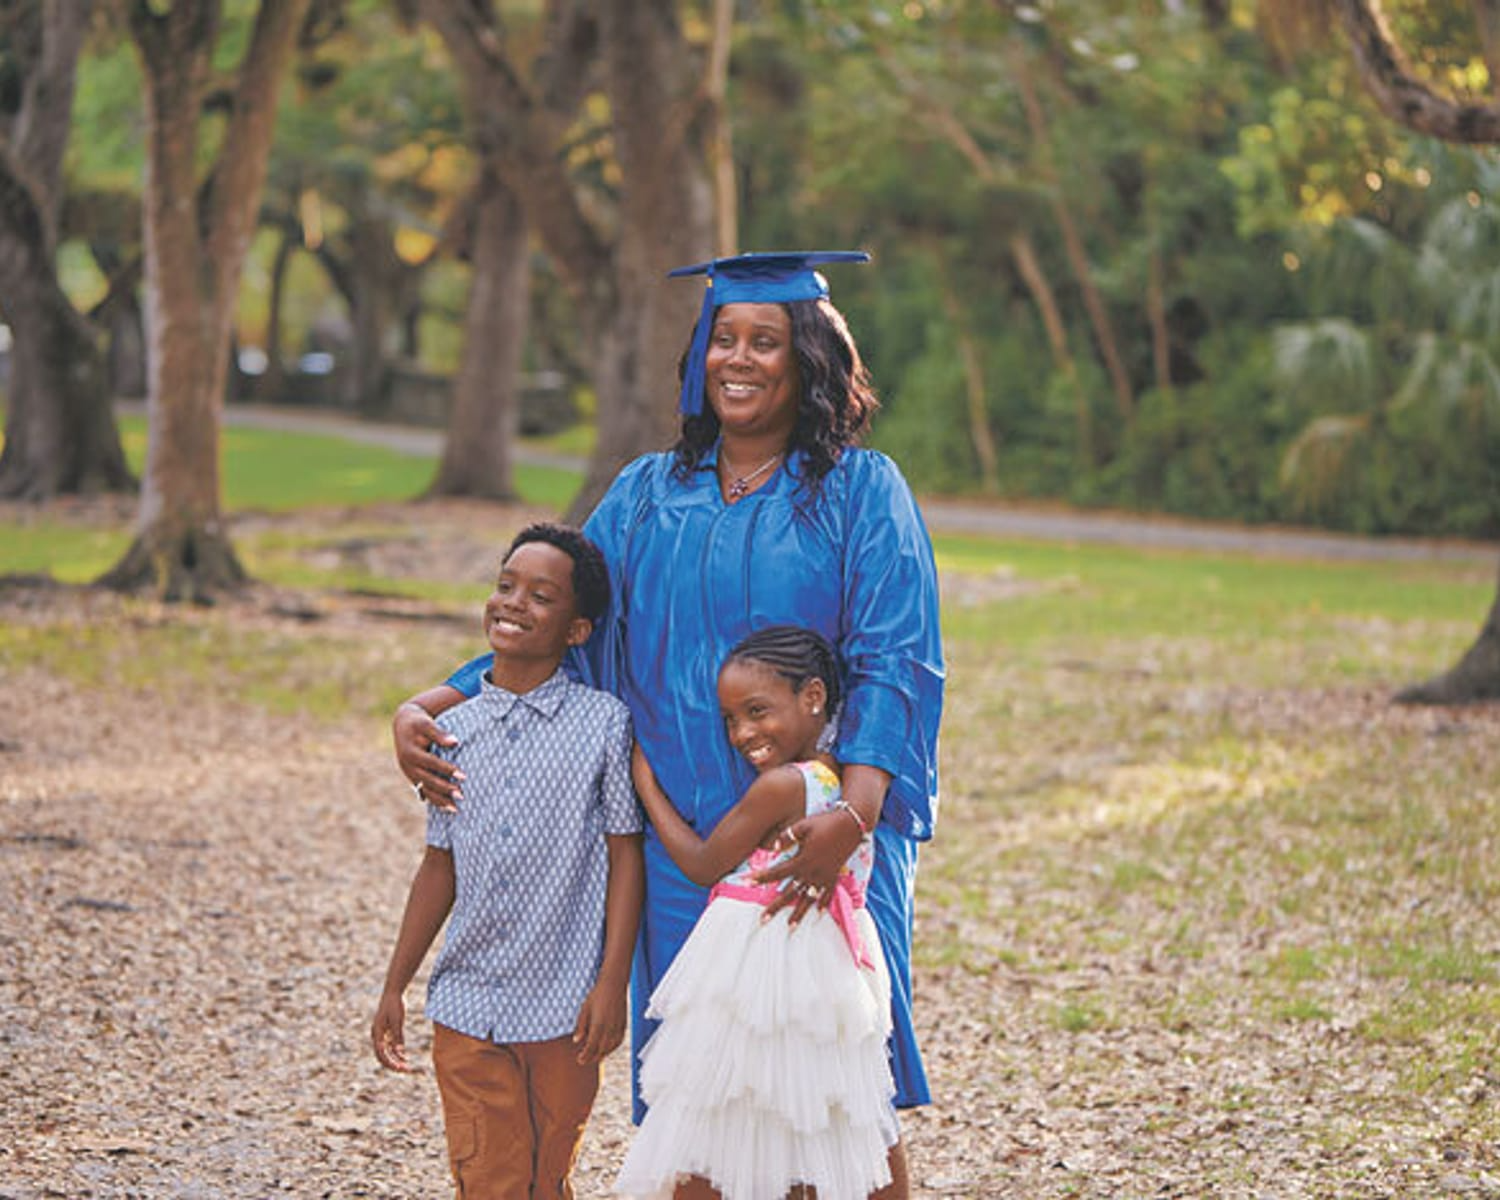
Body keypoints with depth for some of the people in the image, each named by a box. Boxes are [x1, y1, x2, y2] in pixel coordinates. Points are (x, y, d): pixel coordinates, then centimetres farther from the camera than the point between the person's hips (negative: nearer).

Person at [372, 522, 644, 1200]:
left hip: (564, 1012, -3)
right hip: (467, 1008, 3)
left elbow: (625, 855, -4)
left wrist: (612, 984, -9)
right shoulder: (454, 731, 6)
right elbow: (441, 866, 11)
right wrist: (395, 988, 11)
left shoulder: (603, 723, -5)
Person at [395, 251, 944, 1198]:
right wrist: (428, 709, -7)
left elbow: (894, 665, -10)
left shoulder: (861, 491, 0)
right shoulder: (648, 496, 12)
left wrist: (853, 812, -26)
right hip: (682, 840, 3)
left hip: (820, 836, -3)